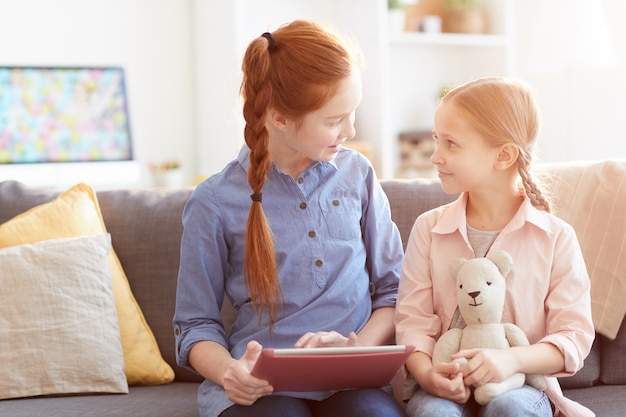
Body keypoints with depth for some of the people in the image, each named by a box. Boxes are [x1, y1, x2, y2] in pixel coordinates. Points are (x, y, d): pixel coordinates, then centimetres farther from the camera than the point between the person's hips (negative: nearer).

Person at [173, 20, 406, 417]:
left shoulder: (358, 175, 9)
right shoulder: (215, 203, 1)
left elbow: (393, 291, 13)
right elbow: (196, 325, 6)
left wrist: (358, 346, -6)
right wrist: (229, 371, -15)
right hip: (260, 385, -2)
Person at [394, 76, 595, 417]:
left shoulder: (556, 237, -1)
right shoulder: (429, 228, 5)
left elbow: (574, 335, -4)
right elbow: (414, 320, 1)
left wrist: (512, 359, -23)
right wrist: (426, 373, -21)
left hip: (522, 382, 0)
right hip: (447, 386, 1)